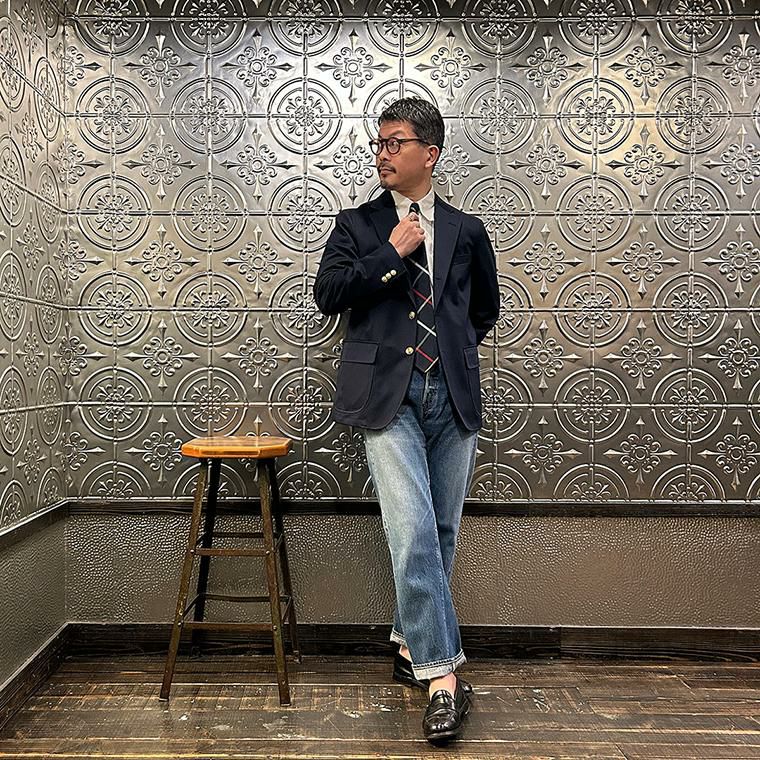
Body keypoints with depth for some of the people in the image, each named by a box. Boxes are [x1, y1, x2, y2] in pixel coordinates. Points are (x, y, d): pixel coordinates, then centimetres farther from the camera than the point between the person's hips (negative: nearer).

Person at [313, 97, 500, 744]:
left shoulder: (466, 230, 15)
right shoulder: (356, 225, 11)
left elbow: (487, 307, 25)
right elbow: (328, 295, -2)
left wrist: (454, 346, 13)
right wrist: (392, 252, -6)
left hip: (453, 394, 3)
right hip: (388, 395, -3)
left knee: (442, 533, 9)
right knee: (413, 532, -14)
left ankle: (410, 645, 29)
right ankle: (442, 676, -5)